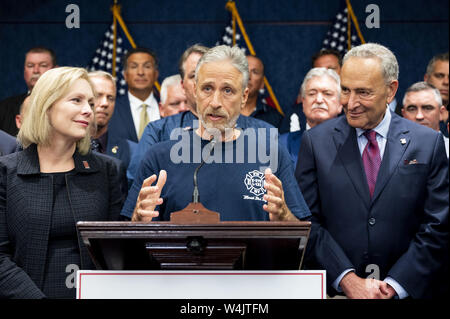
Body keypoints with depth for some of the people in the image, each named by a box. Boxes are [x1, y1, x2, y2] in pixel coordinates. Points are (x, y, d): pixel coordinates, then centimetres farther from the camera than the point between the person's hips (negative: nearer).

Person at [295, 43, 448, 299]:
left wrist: (393, 285, -11)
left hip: (409, 290, 0)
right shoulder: (316, 141, -1)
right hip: (333, 289, 0)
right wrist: (347, 280, -13)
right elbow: (308, 221, -5)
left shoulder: (429, 143, -2)